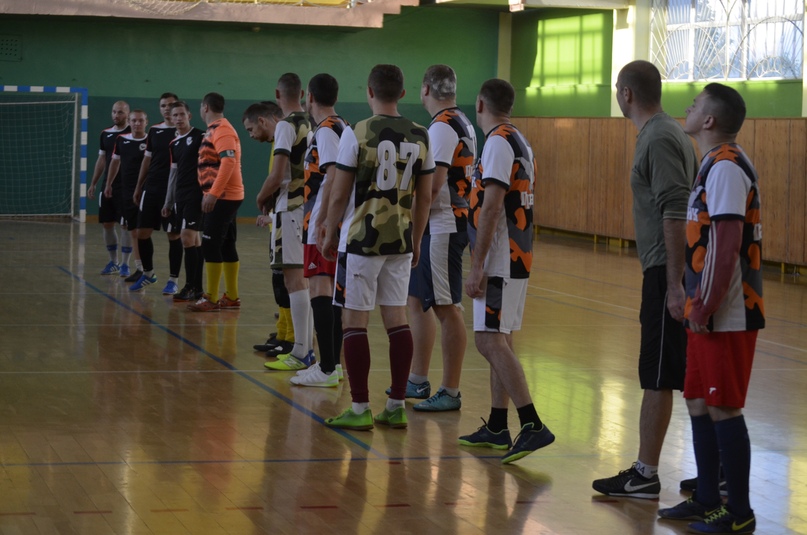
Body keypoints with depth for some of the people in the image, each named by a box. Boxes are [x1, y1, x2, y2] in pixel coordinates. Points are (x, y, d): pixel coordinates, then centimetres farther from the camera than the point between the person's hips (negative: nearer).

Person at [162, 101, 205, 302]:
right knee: (194, 239, 9)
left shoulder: (200, 137, -7)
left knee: (187, 237, -13)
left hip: (195, 195, -7)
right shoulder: (174, 144, 15)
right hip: (180, 197, 7)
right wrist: (168, 201, 22)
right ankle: (196, 287, 11)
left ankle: (191, 286, -9)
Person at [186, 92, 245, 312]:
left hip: (222, 197, -10)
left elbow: (229, 161, -26)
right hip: (227, 196, 10)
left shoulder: (221, 130, -14)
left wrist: (213, 193, -30)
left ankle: (211, 299, -6)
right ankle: (231, 297, 14)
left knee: (210, 245, -9)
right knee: (226, 246, 11)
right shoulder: (215, 130, 17)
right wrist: (211, 193, 23)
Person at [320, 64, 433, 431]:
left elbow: (339, 194, -7)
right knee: (397, 320, 9)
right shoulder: (420, 136, 4)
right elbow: (424, 197, 8)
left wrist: (330, 235, 6)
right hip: (401, 242, 5)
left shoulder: (357, 134, -10)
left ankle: (360, 409, 1)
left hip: (361, 239, -5)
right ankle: (397, 407, 12)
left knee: (354, 322, 1)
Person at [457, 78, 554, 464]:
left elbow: (491, 207, -20)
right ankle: (497, 428, 20)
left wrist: (477, 266, -20)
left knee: (490, 340, -14)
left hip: (499, 261, -10)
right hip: (515, 259, 10)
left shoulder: (498, 143, -14)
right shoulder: (519, 142, 17)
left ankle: (533, 426, -20)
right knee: (498, 339, 14)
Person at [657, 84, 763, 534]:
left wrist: (705, 307, -20)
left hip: (726, 317, -10)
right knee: (700, 404, 15)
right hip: (708, 314, 10)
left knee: (723, 410, -3)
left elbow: (727, 244, -22)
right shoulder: (715, 164, 14)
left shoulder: (726, 167, -17)